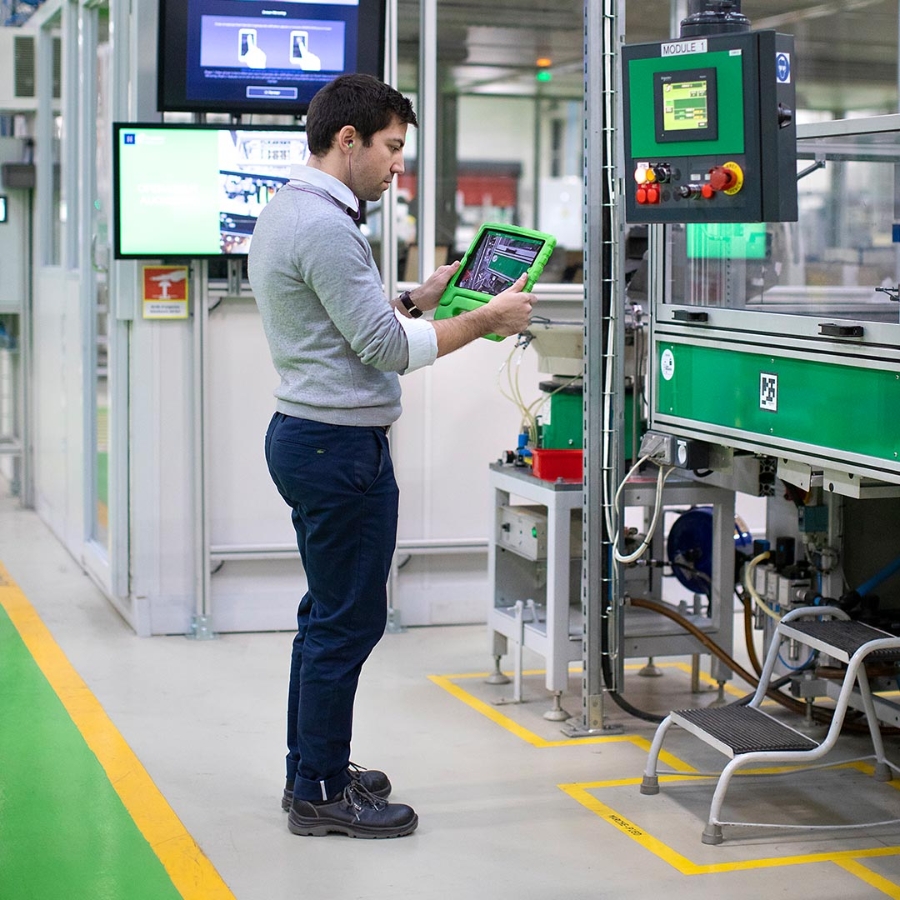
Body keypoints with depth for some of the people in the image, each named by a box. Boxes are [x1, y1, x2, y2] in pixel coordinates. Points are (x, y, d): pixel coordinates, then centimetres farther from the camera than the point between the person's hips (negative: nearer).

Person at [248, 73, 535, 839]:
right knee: (350, 620, -2)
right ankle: (321, 795, 6)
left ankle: (313, 768, 28)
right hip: (342, 444, -11)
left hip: (306, 433, 11)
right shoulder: (325, 225, -20)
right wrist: (487, 320, -12)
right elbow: (387, 350, -19)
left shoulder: (287, 212, 13)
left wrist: (419, 301, 12)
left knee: (330, 614, 18)